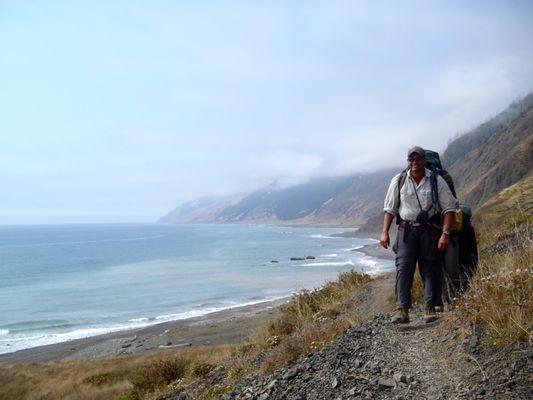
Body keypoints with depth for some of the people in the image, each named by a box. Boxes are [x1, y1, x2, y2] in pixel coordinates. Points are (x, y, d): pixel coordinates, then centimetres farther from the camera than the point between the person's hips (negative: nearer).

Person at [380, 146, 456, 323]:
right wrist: (384, 232, 2)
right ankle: (402, 310, -13)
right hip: (406, 229, 0)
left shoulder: (436, 180, 2)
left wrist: (445, 234, -9)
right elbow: (389, 208, 10)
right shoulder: (399, 180, 6)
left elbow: (449, 208, 1)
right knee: (403, 268, -11)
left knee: (431, 269, 3)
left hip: (429, 230, 0)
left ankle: (430, 309, 13)